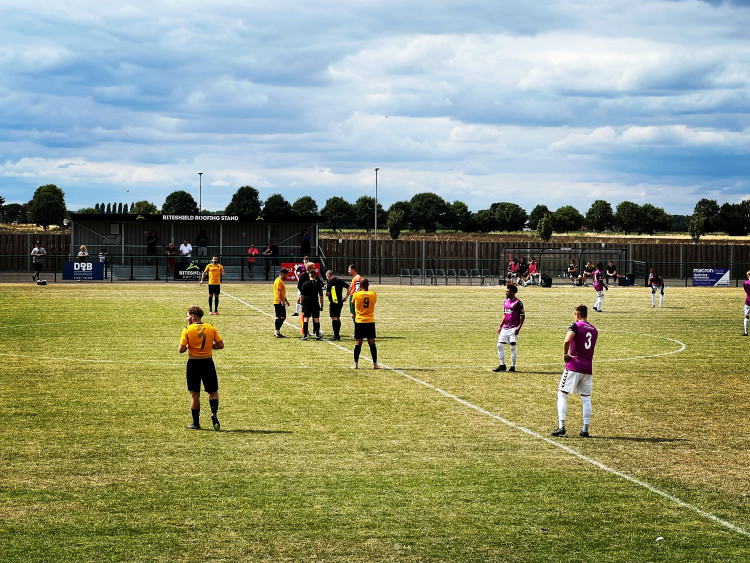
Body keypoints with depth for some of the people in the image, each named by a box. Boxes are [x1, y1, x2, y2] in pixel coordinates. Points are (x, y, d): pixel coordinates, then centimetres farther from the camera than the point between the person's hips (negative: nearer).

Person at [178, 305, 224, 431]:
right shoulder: (211, 328, 0)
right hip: (208, 363, 1)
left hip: (193, 363, -1)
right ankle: (214, 413, -15)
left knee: (194, 394, 9)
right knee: (213, 392, 11)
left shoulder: (187, 330, -8)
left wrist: (187, 348, 9)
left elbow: (181, 349, -13)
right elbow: (220, 345, -1)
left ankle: (196, 423, 12)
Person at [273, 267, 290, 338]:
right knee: (283, 317, -11)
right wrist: (282, 301, -25)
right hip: (279, 302, -11)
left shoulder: (281, 281, 20)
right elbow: (279, 292, -21)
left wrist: (286, 300, 28)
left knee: (278, 317, 12)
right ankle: (277, 332, -12)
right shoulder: (279, 281, -14)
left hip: (278, 302, 11)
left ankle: (277, 332, 15)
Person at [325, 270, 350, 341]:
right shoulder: (340, 281, 11)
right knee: (338, 318, 15)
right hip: (340, 302, 7)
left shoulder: (330, 282, -10)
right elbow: (349, 287, 15)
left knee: (334, 318, -6)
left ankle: (336, 336, -9)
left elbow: (327, 294, -13)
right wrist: (346, 297, 15)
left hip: (333, 302, -7)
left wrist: (326, 288, 7)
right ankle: (337, 335, 19)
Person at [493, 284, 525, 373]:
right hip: (505, 328, 7)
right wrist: (500, 326, 17)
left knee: (512, 347, -5)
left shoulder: (518, 302, -10)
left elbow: (523, 316, -10)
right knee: (500, 345, 2)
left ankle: (513, 367, 3)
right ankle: (502, 365, 11)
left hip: (513, 328, -7)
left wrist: (519, 328, -17)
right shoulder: (506, 301, 13)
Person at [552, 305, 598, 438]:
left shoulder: (575, 325, -6)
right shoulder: (594, 330, 14)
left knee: (562, 394, 0)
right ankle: (585, 429, 8)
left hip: (574, 365, -6)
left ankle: (561, 427, -10)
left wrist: (565, 354, -9)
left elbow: (567, 341, -22)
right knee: (586, 398, 10)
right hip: (588, 367, 6)